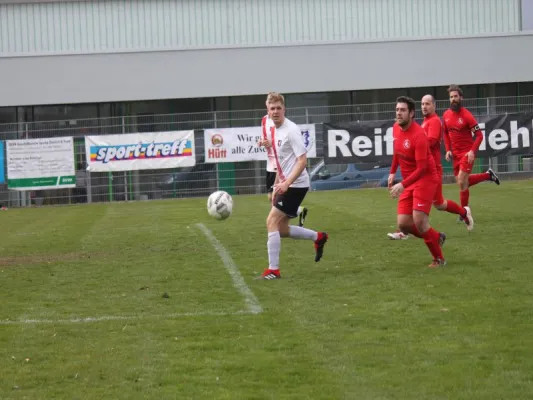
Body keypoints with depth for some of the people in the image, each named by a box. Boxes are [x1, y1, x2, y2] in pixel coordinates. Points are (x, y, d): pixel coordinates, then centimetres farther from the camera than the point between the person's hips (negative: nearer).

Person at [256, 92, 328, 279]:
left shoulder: (291, 130, -17)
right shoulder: (271, 127, 8)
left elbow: (302, 160, -21)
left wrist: (286, 184, -28)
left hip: (295, 185, -9)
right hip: (284, 184, 9)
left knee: (272, 222, -13)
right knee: (281, 229, 11)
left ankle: (273, 270, -10)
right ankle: (318, 237, 29)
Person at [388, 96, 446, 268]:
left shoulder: (418, 135, -23)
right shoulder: (396, 128, 1)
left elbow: (421, 168, -26)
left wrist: (402, 184, -33)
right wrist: (393, 172, 15)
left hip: (425, 179, -7)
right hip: (408, 181, 7)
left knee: (419, 221, -17)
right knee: (403, 224, -1)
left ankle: (439, 259, 2)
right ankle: (437, 237, 25)